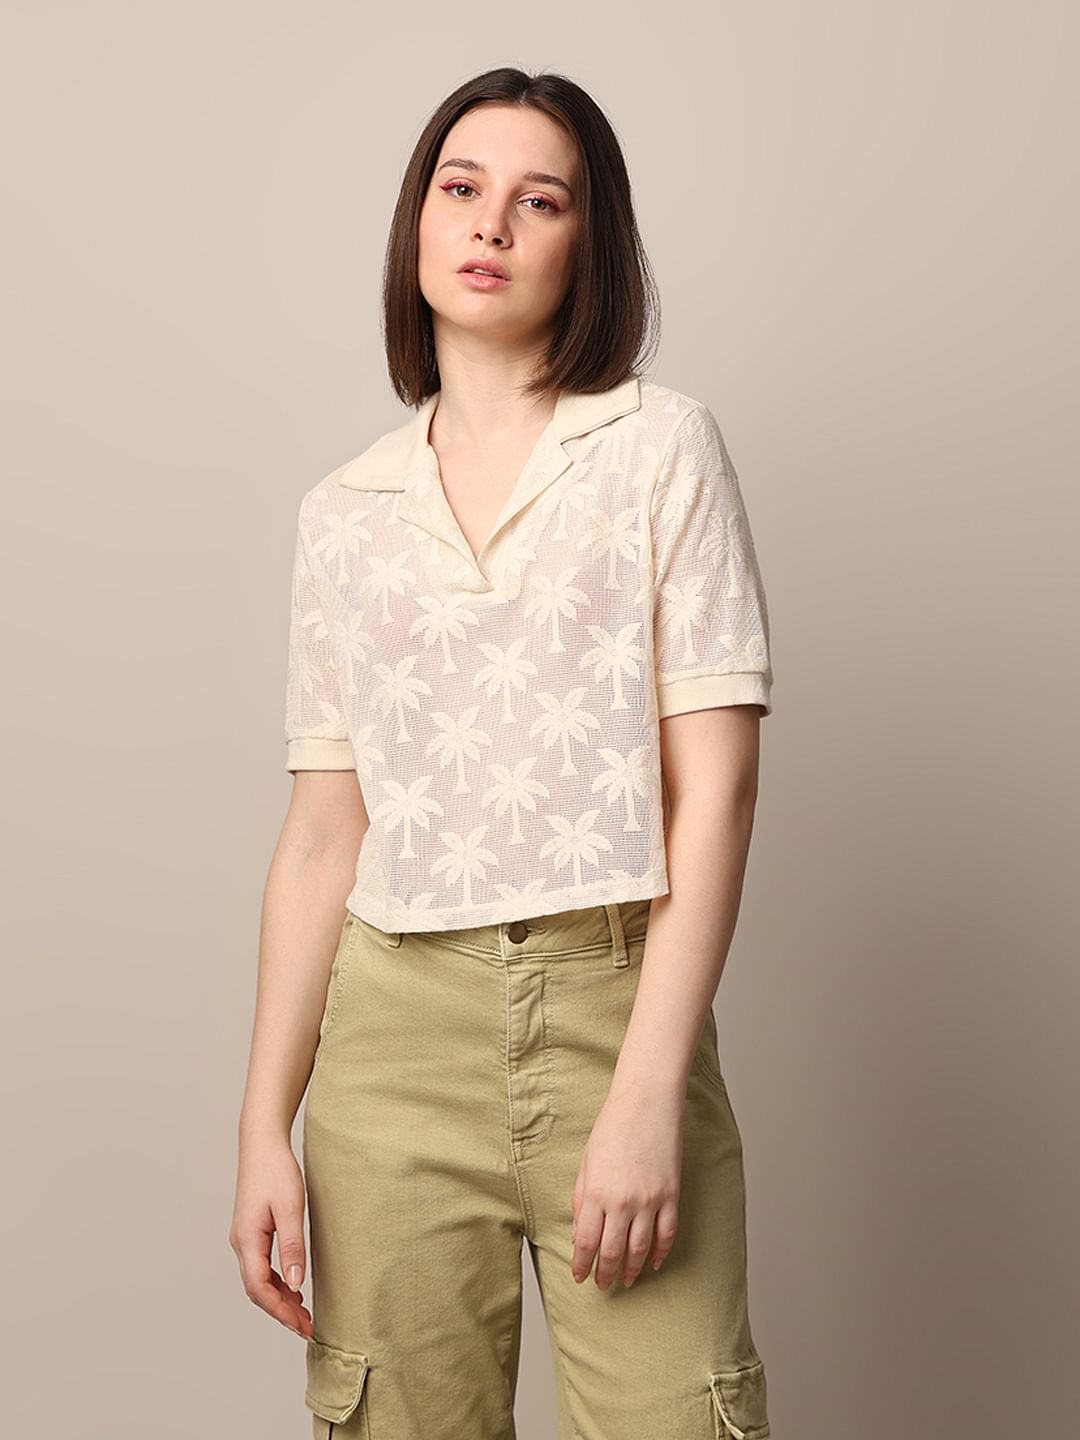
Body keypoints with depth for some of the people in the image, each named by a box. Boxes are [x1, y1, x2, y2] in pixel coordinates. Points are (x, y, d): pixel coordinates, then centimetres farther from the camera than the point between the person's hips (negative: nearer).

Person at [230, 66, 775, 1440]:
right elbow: (323, 834, 8)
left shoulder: (661, 446, 1)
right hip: (396, 1032, 2)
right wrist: (264, 1127, 3)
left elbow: (713, 787, -6)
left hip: (617, 1006, -2)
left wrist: (648, 1093, -13)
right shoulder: (344, 511, 9)